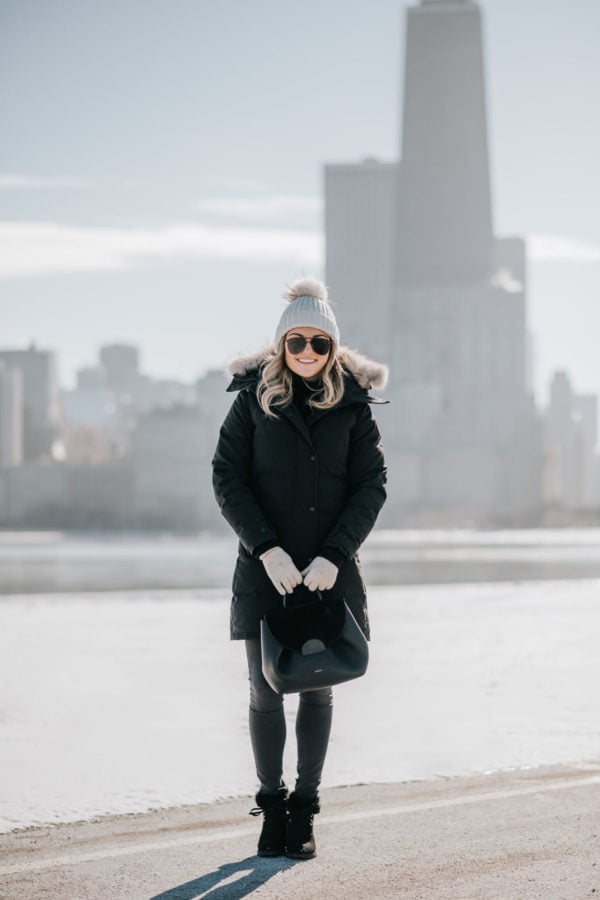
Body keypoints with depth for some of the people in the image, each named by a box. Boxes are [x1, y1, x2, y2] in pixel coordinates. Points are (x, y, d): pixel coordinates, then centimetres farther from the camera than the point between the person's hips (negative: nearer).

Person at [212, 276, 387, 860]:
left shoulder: (354, 405, 3)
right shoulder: (253, 400, 3)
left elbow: (372, 485, 0)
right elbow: (227, 479, -1)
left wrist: (333, 555, -12)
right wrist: (267, 548, -13)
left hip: (330, 571, 0)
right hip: (265, 569, 0)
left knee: (318, 689, 5)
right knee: (264, 691, 2)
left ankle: (304, 810, 16)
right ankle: (271, 806, 17)